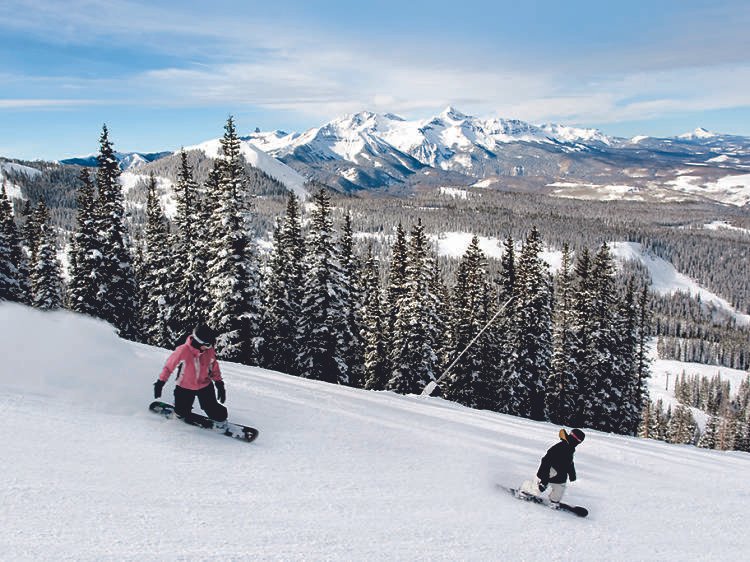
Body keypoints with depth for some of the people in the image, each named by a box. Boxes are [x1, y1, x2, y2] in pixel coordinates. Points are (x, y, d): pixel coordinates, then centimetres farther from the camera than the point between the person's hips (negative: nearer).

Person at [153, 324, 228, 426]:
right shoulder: (183, 351, -25)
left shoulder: (209, 350, -14)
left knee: (219, 415, -4)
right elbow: (169, 366, -11)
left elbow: (214, 368, 2)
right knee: (181, 414, 8)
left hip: (205, 386, 2)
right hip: (185, 388, -2)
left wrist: (219, 384, 1)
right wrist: (160, 382, -6)